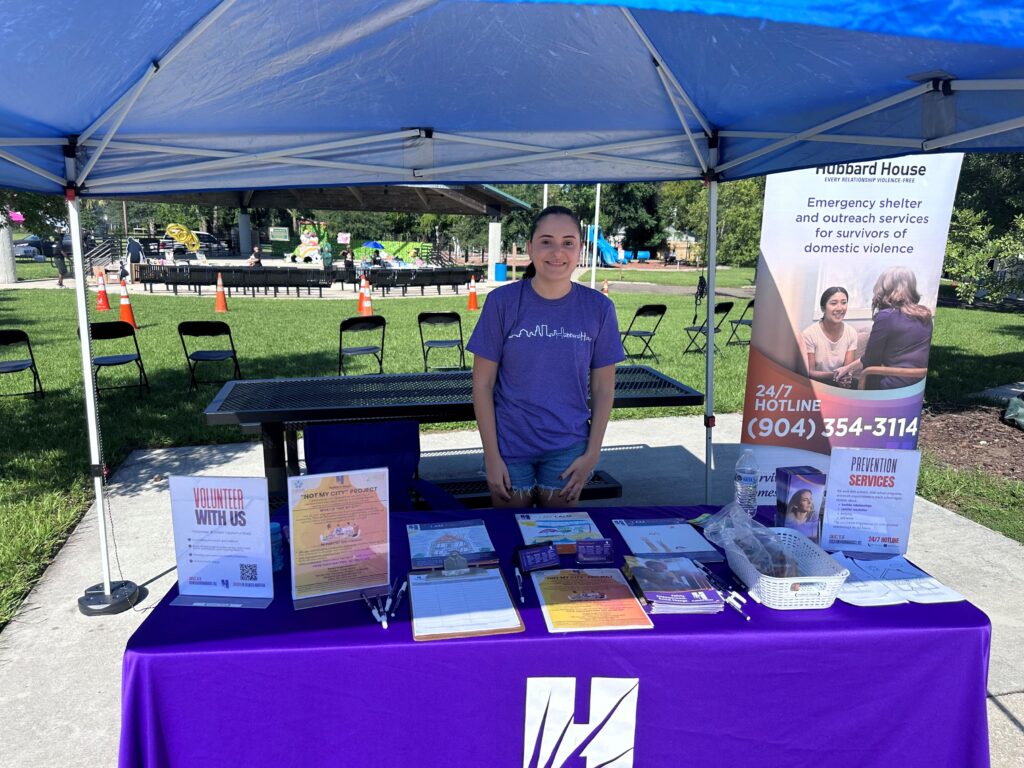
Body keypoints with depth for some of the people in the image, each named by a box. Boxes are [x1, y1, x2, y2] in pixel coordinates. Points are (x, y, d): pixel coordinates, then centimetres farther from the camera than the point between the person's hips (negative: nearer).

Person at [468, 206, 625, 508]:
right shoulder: (502, 302, -10)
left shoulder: (598, 308, -5)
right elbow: (483, 384, -6)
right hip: (510, 447, -1)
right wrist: (491, 456, -8)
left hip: (568, 449, 1)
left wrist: (592, 454, -2)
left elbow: (603, 388, 2)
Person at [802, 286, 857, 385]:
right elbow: (809, 372, -12)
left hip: (840, 381, 4)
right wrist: (833, 376, -30)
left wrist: (845, 376, -28)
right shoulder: (809, 334, -15)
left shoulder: (851, 332, -2)